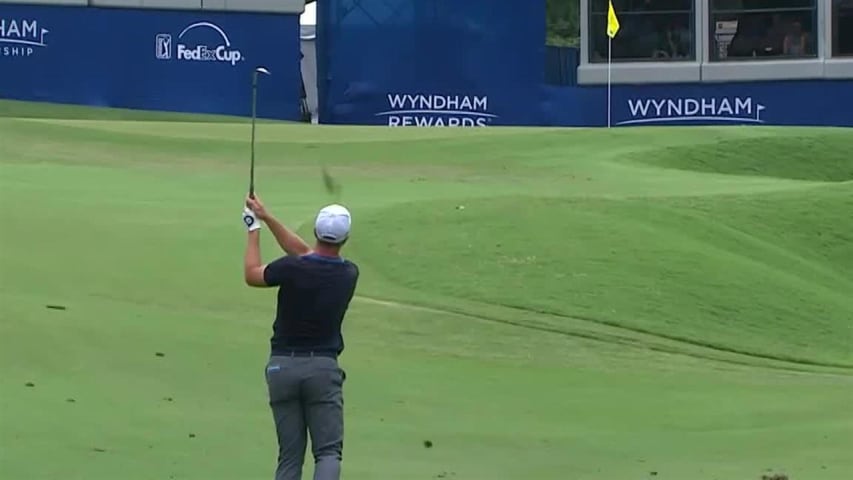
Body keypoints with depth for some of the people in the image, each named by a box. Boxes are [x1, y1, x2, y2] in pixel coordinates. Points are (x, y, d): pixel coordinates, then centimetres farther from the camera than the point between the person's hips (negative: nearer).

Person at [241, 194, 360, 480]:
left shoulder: (292, 268, -12)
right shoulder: (349, 274, 0)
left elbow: (251, 275, 8)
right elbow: (305, 253, 14)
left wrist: (254, 230, 18)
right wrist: (267, 218, 17)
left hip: (283, 366, 0)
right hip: (323, 367, 0)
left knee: (289, 456, 7)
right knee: (328, 452, -2)